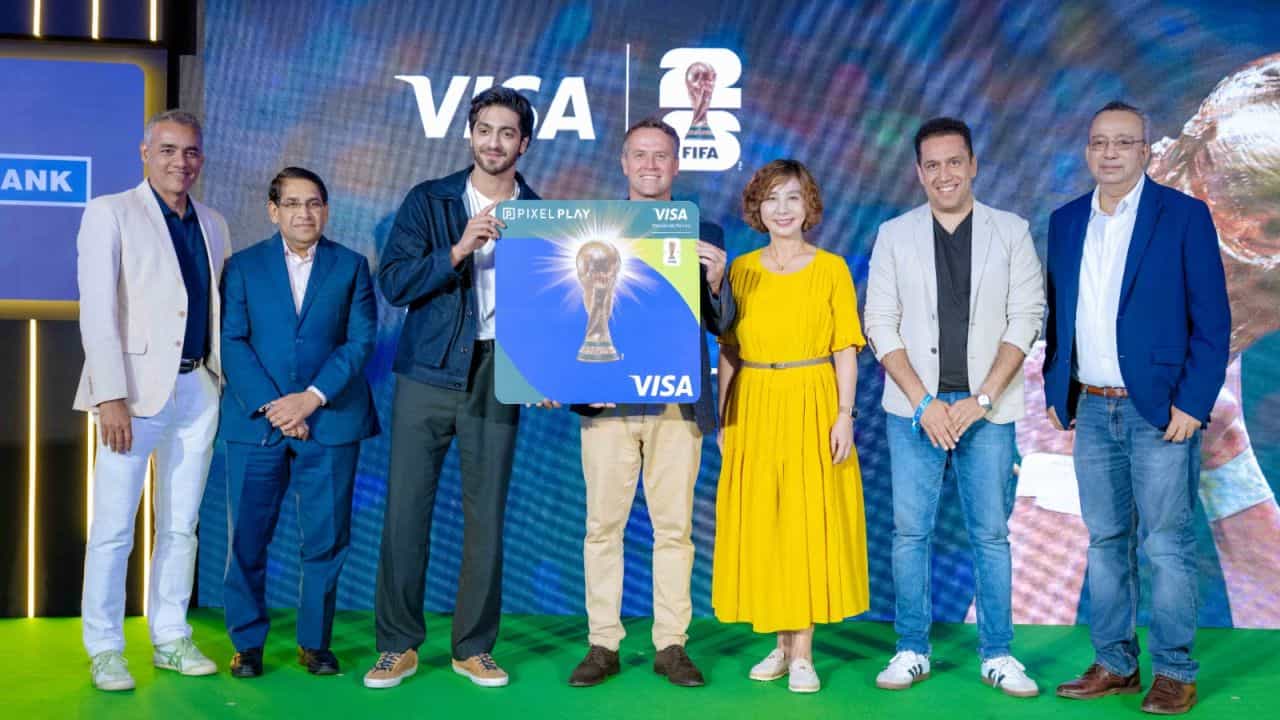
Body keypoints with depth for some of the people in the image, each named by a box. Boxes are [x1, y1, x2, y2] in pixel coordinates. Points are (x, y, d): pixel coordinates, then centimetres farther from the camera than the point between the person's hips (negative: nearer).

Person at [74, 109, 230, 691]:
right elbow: (97, 310, -8)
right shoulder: (110, 213, -1)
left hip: (198, 390, 5)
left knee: (181, 525, 10)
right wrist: (111, 396, -15)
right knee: (113, 528, -1)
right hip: (137, 389, -5)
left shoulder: (213, 225, 14)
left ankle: (171, 640, 20)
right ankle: (104, 650, 10)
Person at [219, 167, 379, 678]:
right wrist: (271, 405, -12)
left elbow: (360, 340, -1)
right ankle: (247, 644, 16)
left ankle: (315, 642, 16)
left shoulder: (352, 267, 9)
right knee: (248, 537, 3)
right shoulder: (243, 266, 8)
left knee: (326, 538, 3)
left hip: (329, 421, 0)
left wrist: (312, 397, -12)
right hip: (256, 420, 0)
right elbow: (232, 342, 0)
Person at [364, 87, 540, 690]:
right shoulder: (428, 201, 4)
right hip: (428, 374, 0)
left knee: (486, 514, 5)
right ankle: (399, 646, 13)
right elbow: (393, 283, -6)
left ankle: (474, 649, 17)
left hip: (498, 377, 1)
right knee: (405, 507, 0)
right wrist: (458, 250, -17)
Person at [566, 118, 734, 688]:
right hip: (607, 399, 0)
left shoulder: (703, 234, 10)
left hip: (678, 400, 0)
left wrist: (716, 281, -12)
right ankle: (602, 645, 12)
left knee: (675, 527, 4)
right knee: (603, 525, 3)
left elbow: (720, 324, 7)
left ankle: (671, 645, 13)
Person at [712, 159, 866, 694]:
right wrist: (722, 416, 2)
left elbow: (845, 349, 0)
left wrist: (845, 414, -9)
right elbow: (727, 350, 8)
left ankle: (802, 653, 8)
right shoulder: (740, 270, 7)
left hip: (813, 407, -2)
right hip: (754, 410, 3)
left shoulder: (832, 268, 1)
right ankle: (781, 643, 19)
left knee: (811, 523, 0)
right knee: (760, 525, 5)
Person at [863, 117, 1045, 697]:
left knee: (991, 534, 4)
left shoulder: (1011, 232, 5)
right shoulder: (895, 235, 6)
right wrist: (924, 401, -8)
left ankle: (997, 655, 15)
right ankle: (912, 650, 15)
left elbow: (1025, 319, -1)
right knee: (910, 531, 4)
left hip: (987, 408, 0)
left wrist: (980, 399, -10)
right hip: (914, 408, 1)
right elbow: (880, 323, 2)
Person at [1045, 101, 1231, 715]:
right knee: (1105, 542, 11)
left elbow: (1212, 319, -6)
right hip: (1091, 410, 5)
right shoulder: (1065, 222, 10)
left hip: (1160, 411, -4)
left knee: (1167, 545, 1)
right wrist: (1054, 390, 8)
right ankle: (1114, 664, 21)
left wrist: (1192, 403, -12)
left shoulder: (1184, 215, -4)